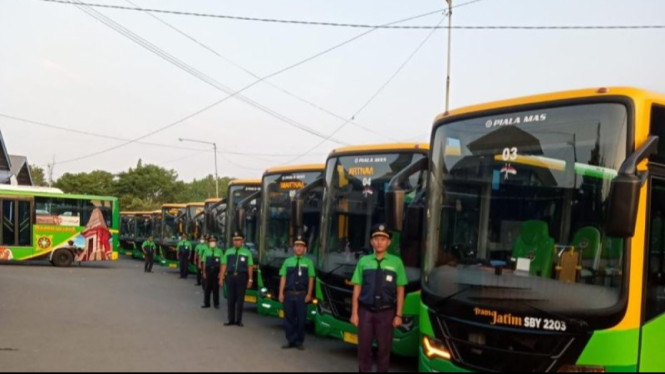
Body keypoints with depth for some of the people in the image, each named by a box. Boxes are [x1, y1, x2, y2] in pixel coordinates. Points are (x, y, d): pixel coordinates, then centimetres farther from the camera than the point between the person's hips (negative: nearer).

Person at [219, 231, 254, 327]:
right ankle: (231, 319, 14)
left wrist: (250, 279, -5)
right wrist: (221, 278, 2)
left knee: (240, 300, 4)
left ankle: (239, 320, 13)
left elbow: (250, 267, 0)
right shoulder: (228, 252, 9)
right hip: (230, 276, 2)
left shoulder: (247, 252, 3)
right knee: (230, 299, 5)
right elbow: (224, 265, 7)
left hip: (242, 277, -2)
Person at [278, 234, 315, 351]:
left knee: (301, 319, 3)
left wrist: (309, 294, -7)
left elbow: (311, 279, -2)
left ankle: (299, 342, 14)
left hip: (302, 295, -2)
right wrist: (281, 293, 1)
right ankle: (290, 341, 19)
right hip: (289, 294, 2)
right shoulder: (288, 261, 6)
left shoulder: (308, 262, 0)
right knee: (289, 318, 8)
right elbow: (283, 278, 5)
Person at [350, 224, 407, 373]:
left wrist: (398, 315, -2)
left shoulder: (396, 262, -4)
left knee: (384, 348, 10)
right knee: (364, 347, 9)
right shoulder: (364, 261, -1)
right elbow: (357, 288, 2)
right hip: (366, 311, 1)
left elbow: (400, 290, -1)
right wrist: (354, 313, 0)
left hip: (386, 312, -1)